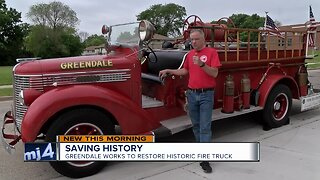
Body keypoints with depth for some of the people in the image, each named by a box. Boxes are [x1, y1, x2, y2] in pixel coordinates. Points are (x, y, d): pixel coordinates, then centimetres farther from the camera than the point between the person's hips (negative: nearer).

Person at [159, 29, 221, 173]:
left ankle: (205, 159, 0)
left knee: (205, 127, -5)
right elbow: (185, 71, 21)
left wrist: (201, 64, -27)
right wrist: (169, 71, 14)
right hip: (191, 94, 6)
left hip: (206, 94, -5)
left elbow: (214, 73, -14)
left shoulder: (211, 52, -7)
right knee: (195, 125, 14)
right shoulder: (190, 54, 10)